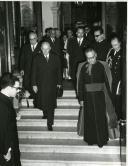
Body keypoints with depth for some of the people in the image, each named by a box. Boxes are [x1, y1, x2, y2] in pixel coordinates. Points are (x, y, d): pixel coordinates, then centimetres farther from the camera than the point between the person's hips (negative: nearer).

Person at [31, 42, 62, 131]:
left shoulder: (55, 58, 1)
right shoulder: (37, 58, -1)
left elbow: (59, 71, 6)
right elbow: (34, 72, 0)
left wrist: (59, 83, 4)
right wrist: (34, 84, -4)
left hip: (52, 85, 0)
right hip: (41, 84, 1)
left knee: (51, 104, -1)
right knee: (42, 102, 8)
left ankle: (50, 123, 8)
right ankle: (45, 113, 37)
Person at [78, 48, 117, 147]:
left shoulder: (101, 66, -2)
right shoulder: (84, 67, 3)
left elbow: (106, 82, -1)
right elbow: (80, 83, 4)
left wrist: (110, 97, -3)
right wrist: (81, 98, 1)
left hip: (99, 95, -2)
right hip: (88, 96, 2)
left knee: (100, 118, -1)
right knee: (89, 118, 7)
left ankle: (102, 140, 12)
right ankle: (91, 139, 21)